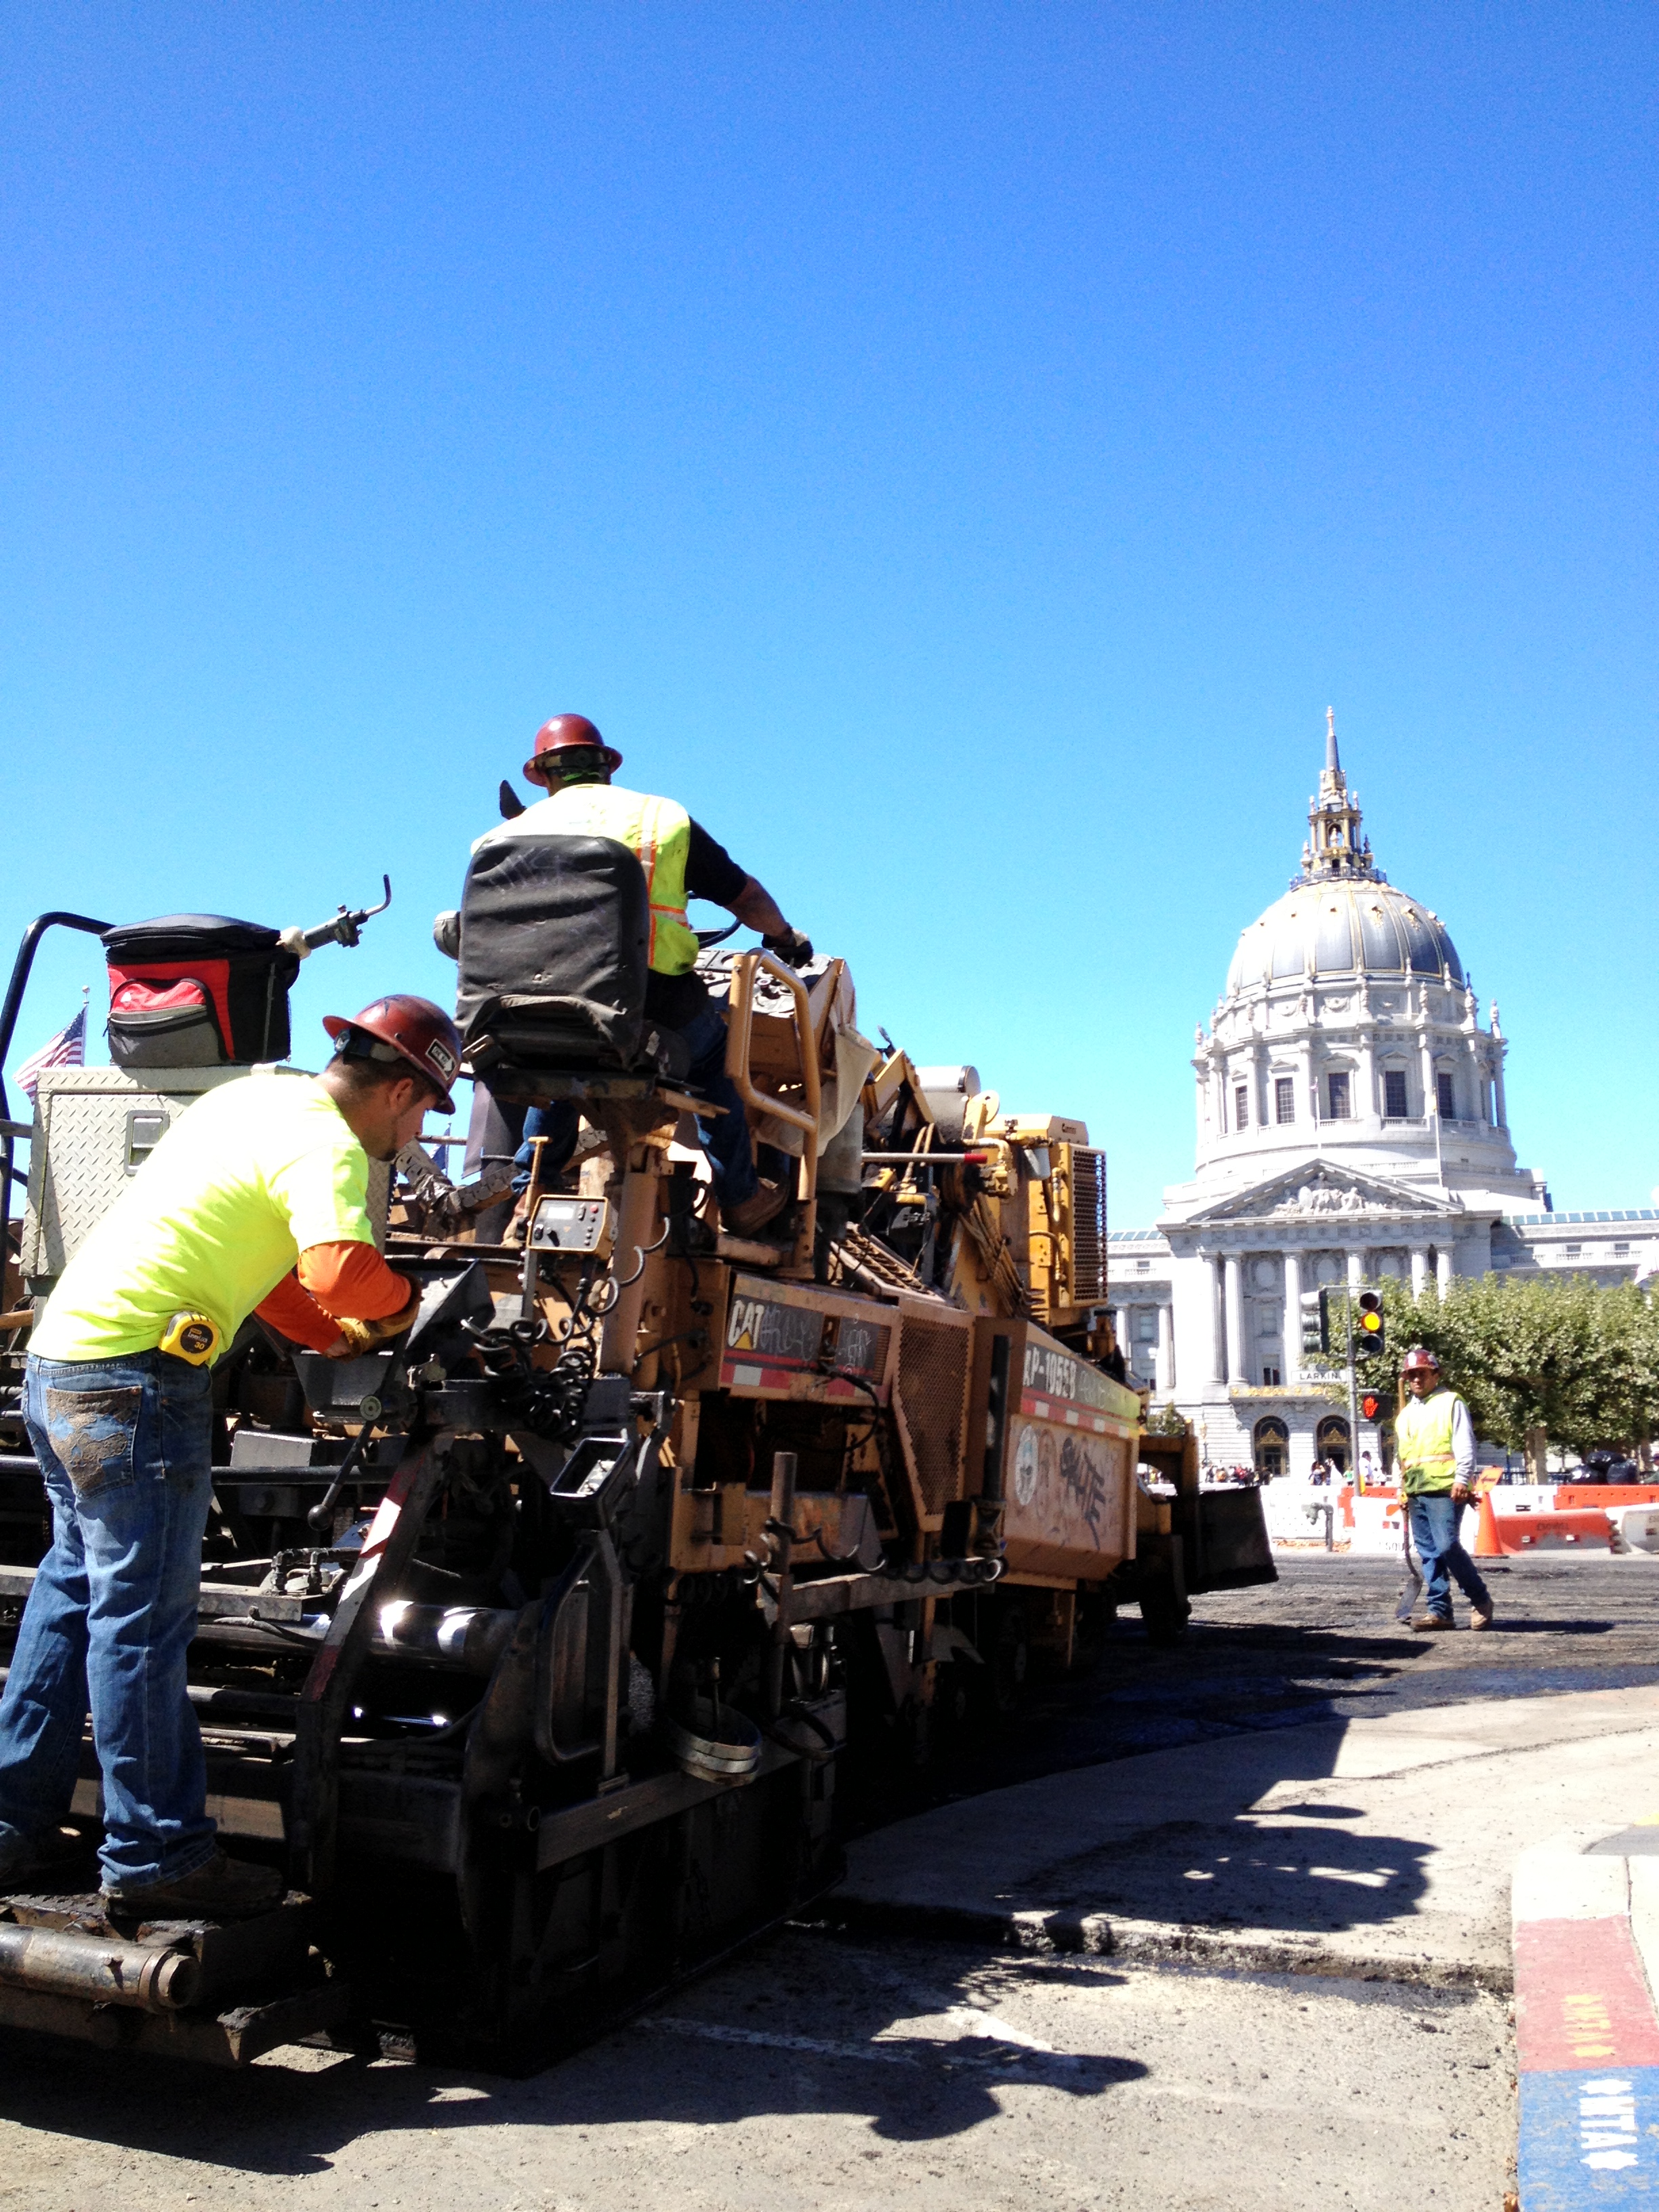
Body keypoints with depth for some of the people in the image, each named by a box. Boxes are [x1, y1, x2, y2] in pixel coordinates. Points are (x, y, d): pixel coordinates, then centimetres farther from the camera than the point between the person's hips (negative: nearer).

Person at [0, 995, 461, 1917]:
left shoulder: (258, 1095, 16)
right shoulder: (326, 1144, -13)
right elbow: (340, 1270, -31)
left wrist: (342, 1338, 22)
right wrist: (406, 1302, -9)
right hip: (134, 1375, -10)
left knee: (76, 1589, 19)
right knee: (141, 1620, -1)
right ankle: (155, 1858, 10)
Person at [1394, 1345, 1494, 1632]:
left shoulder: (1450, 1403, 3)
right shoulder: (1405, 1414, 23)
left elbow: (1465, 1444, -5)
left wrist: (1462, 1479, -16)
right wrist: (1403, 1490, 22)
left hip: (1445, 1488, -7)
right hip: (1416, 1491, 7)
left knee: (1446, 1546, -15)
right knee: (1429, 1552, 4)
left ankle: (1480, 1600, 2)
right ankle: (1438, 1609, 6)